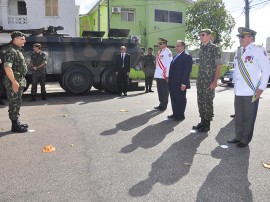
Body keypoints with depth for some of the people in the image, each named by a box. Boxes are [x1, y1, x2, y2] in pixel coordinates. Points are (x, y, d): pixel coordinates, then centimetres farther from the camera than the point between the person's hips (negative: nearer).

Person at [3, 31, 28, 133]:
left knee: (17, 103, 15)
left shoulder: (18, 50, 18)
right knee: (14, 103, -4)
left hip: (19, 81, 10)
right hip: (14, 82, -10)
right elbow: (7, 67, -24)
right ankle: (14, 125, 3)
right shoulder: (11, 51, -14)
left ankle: (16, 122, 25)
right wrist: (14, 82, -28)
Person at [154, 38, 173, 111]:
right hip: (158, 75, 8)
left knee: (165, 91, 1)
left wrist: (167, 75, -17)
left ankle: (164, 105, 9)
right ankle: (161, 104, 24)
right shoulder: (159, 52, 15)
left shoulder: (168, 52, -9)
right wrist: (156, 74, 16)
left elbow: (169, 64, -14)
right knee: (159, 90, 14)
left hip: (164, 76, -8)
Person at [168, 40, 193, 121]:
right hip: (172, 83, 9)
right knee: (174, 99, 14)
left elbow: (187, 70, -16)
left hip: (180, 84, -9)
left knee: (181, 99, 2)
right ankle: (175, 113, 26)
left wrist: (184, 83, -22)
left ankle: (181, 115, 12)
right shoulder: (175, 56, 19)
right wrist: (170, 80, 13)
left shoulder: (187, 56, -9)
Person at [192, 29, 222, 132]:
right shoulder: (201, 48, 13)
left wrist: (215, 81, -16)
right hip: (200, 80, 7)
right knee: (200, 101, 10)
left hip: (209, 81, -7)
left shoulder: (214, 48, -7)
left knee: (208, 102, -1)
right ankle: (202, 122, 22)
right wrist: (198, 79, 14)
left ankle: (207, 124, 9)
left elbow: (218, 65, -10)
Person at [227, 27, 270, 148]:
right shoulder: (238, 51, 11)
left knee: (248, 118, 5)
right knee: (238, 116, 14)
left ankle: (245, 140, 18)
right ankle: (238, 137, 28)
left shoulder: (258, 50, -8)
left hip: (251, 92, -6)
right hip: (238, 91, 6)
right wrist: (234, 83, 13)